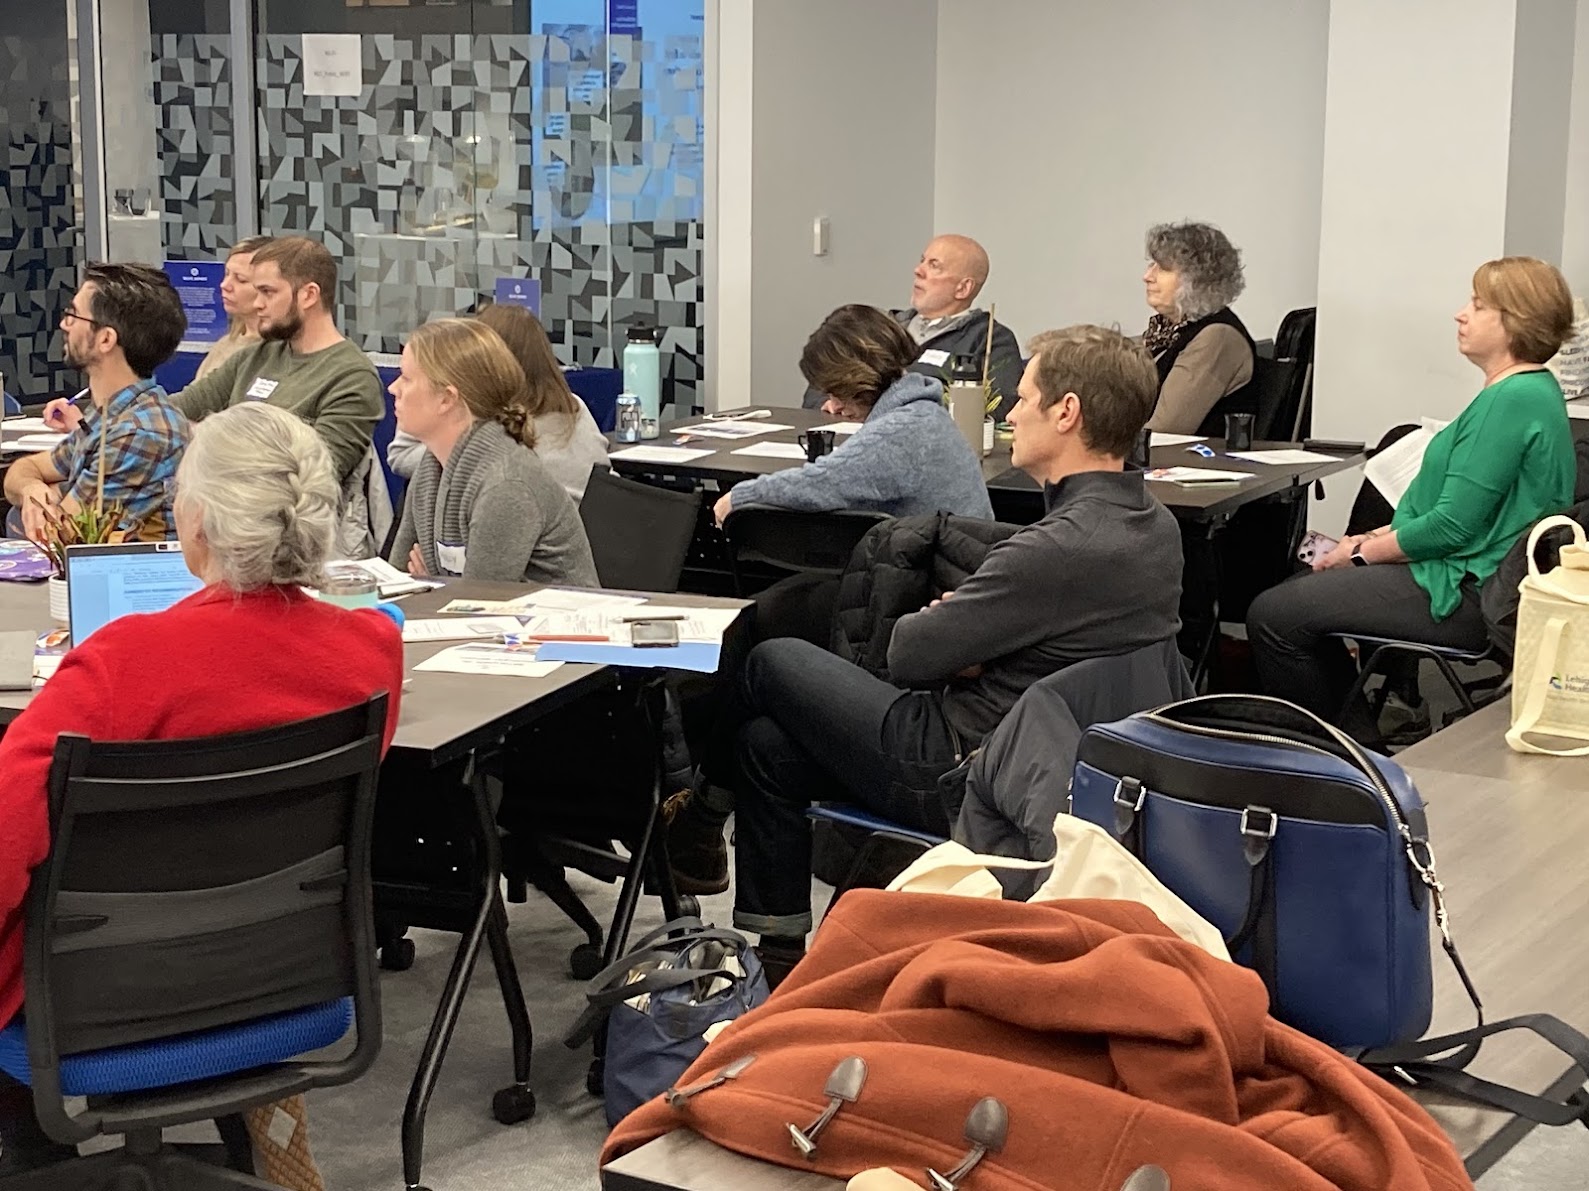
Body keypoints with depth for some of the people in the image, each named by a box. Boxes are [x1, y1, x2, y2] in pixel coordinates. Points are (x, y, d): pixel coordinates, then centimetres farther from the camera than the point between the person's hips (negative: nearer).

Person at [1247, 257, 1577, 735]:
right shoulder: (1529, 392, 15)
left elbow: (1451, 526, -22)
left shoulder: (1514, 400, -20)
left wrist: (1364, 552, -8)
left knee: (1272, 616, -13)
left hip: (1465, 595, -12)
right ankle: (1357, 735, 20)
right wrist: (1374, 537, 10)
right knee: (1297, 593, 20)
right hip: (1469, 577, 12)